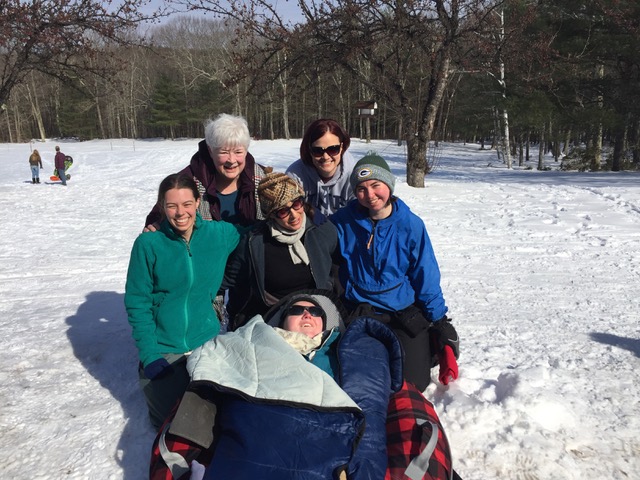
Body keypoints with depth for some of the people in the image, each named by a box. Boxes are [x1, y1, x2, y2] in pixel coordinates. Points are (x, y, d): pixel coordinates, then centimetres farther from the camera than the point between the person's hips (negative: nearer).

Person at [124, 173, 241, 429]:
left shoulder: (220, 233, -6)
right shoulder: (148, 243, -12)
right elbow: (137, 303, -10)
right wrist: (149, 356, -15)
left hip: (208, 343, 3)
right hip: (162, 350, -2)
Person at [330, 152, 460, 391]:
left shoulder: (410, 224, -8)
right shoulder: (343, 221, -7)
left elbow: (427, 279, -2)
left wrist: (440, 322, -1)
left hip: (405, 315, -1)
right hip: (359, 315, 1)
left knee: (412, 383, -8)